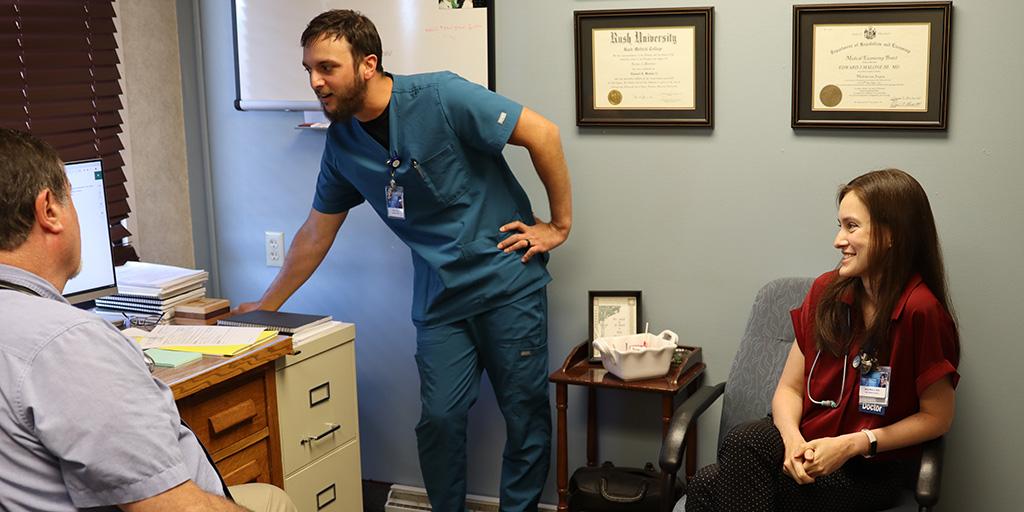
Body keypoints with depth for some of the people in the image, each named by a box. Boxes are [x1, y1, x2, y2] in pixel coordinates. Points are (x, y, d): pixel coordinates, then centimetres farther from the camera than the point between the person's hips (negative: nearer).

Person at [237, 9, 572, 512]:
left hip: (508, 281, -4)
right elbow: (316, 233, 13)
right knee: (439, 418, 0)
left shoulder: (440, 97, -15)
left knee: (525, 411, 4)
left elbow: (543, 134, -12)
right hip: (439, 297, 4)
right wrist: (266, 305, 17)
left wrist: (559, 225, -8)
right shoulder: (342, 142, 2)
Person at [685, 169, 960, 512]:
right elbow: (789, 388, 6)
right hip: (808, 443, 5)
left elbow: (937, 417, -5)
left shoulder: (919, 310, -15)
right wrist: (794, 438, -15)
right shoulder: (827, 291, 2)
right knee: (741, 443, -30)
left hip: (869, 471, -5)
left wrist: (851, 445, -13)